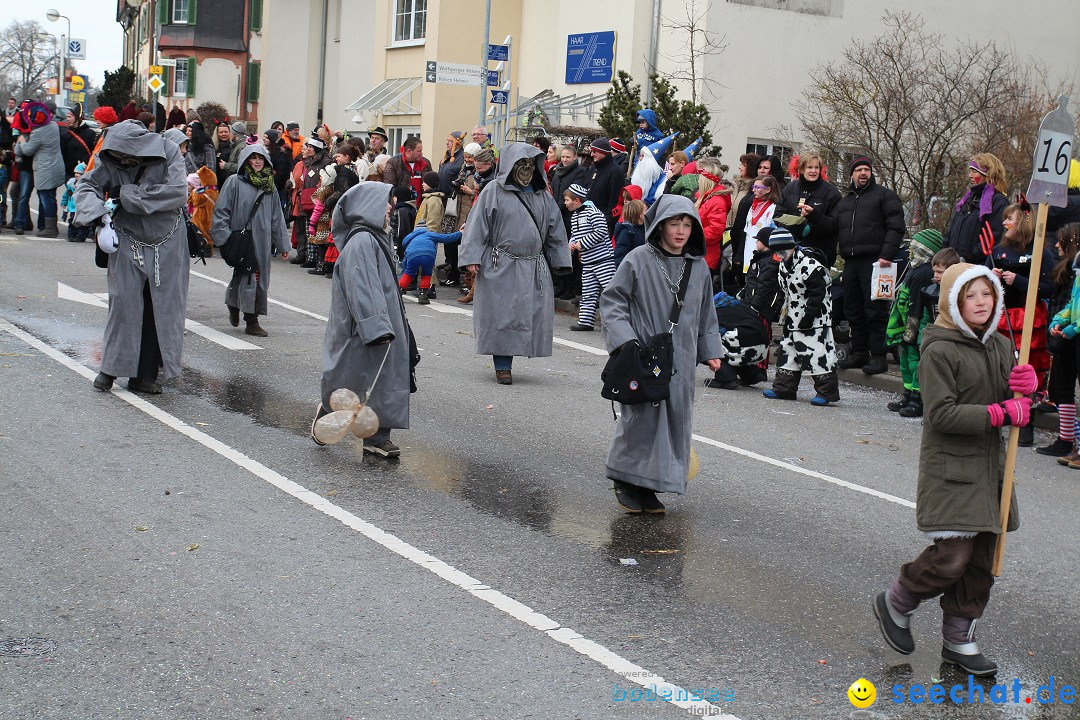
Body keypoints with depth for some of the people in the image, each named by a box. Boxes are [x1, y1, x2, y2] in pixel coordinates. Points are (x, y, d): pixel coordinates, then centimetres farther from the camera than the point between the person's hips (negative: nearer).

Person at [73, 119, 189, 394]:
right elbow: (86, 185, -2)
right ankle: (111, 368, 7)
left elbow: (177, 192, -21)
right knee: (123, 302, -6)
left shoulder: (168, 152, -12)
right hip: (128, 241, 0)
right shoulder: (111, 161, -7)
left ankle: (145, 374, 9)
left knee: (162, 307, 1)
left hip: (166, 244, 0)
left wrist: (127, 195, -19)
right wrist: (95, 211, -24)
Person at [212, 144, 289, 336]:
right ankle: (251, 321, 3)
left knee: (260, 278, 7)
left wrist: (283, 244, 12)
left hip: (262, 240, 5)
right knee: (247, 277, -6)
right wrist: (224, 238, -12)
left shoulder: (270, 186, 13)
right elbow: (221, 210, -4)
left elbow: (277, 217, 15)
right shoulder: (234, 182, -2)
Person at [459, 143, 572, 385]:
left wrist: (559, 262, 14)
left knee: (534, 315, 1)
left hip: (534, 269, 5)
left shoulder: (542, 196, 13)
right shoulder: (494, 191, -1)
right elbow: (477, 225, -5)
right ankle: (503, 367, 3)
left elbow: (555, 231, 18)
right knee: (501, 315, -3)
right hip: (501, 266, -4)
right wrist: (472, 257, -12)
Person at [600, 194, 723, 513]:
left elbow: (706, 314, 19)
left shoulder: (699, 267, 9)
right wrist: (625, 339, -14)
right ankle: (626, 482, 13)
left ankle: (649, 487, 16)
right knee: (641, 417, -5)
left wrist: (711, 351, 14)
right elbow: (612, 300, -5)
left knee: (675, 420, 5)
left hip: (680, 360, 5)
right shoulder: (638, 260, -6)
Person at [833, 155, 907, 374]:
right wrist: (813, 215, 3)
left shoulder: (884, 195, 4)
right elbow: (830, 227, 19)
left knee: (875, 309, -8)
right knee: (853, 309, 10)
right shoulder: (845, 202, 24)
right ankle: (859, 352, 19)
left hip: (874, 261, -7)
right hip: (851, 262, 7)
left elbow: (896, 227, -6)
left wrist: (887, 254, -17)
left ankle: (879, 356, -6)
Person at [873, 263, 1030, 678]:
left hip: (989, 469, 7)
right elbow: (942, 414, -20)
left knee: (981, 561, 10)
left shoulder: (1001, 347, 11)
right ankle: (895, 604, 16)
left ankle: (959, 639, 22)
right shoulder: (940, 351, -13)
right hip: (950, 471, -7)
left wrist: (1026, 387, -6)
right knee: (951, 558, -10)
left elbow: (1014, 407, 16)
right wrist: (999, 414, -21)